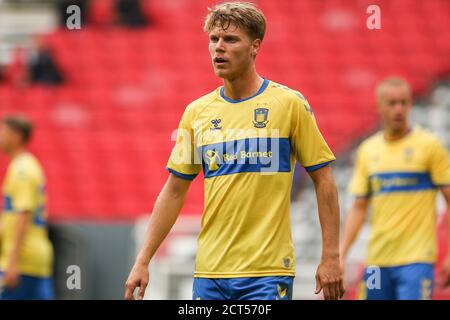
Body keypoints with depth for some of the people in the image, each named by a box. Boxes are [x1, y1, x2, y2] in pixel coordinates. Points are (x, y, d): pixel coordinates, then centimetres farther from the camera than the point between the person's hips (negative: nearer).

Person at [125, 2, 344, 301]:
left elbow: (324, 180, 0)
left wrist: (331, 257, -6)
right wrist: (143, 261, 8)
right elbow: (174, 191, 13)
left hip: (268, 272, -4)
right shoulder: (196, 111, 8)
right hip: (210, 272, 4)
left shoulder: (290, 103, -2)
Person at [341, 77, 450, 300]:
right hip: (377, 260, 5)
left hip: (416, 259, -5)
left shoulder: (429, 145, -2)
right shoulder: (368, 150, 10)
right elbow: (359, 208, 14)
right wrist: (340, 255, 4)